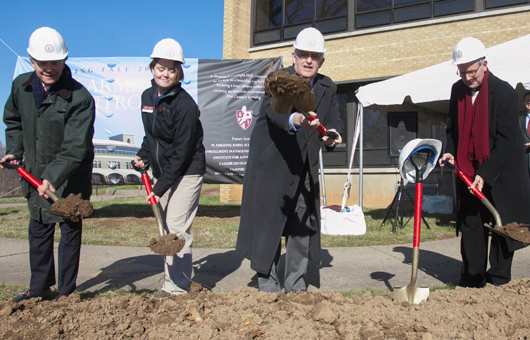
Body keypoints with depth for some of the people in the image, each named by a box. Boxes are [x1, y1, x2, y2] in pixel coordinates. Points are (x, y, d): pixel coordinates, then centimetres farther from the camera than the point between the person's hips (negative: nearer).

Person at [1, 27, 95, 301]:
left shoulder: (80, 98, -21)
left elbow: (76, 147, -25)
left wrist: (53, 177, -34)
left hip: (70, 178, -6)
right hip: (35, 174, 6)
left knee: (70, 229, 4)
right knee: (38, 230, 16)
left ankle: (66, 291, 20)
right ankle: (40, 287, 33)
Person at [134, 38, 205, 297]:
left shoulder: (185, 104, -17)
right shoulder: (147, 97, 7)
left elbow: (181, 152, -18)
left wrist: (161, 187, -19)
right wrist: (143, 156, 1)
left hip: (186, 172, -7)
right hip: (163, 171, 8)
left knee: (177, 229, -9)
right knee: (168, 228, 10)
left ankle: (176, 287, 0)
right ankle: (175, 282, 20)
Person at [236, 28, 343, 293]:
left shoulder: (328, 88, 6)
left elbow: (333, 120, -2)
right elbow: (275, 109, -33)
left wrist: (332, 134, -26)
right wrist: (294, 120, -55)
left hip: (305, 168, 6)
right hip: (271, 164, -5)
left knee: (304, 225, 9)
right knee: (268, 221, -3)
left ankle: (296, 283, 22)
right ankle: (267, 283, 11)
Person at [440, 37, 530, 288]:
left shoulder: (504, 92, -15)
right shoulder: (457, 90, 2)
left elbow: (506, 141, -19)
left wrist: (485, 174, -25)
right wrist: (450, 152, -5)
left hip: (501, 171, -5)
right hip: (469, 170, 5)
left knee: (502, 224, 2)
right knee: (469, 222, 5)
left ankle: (498, 279, 16)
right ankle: (472, 279, 15)